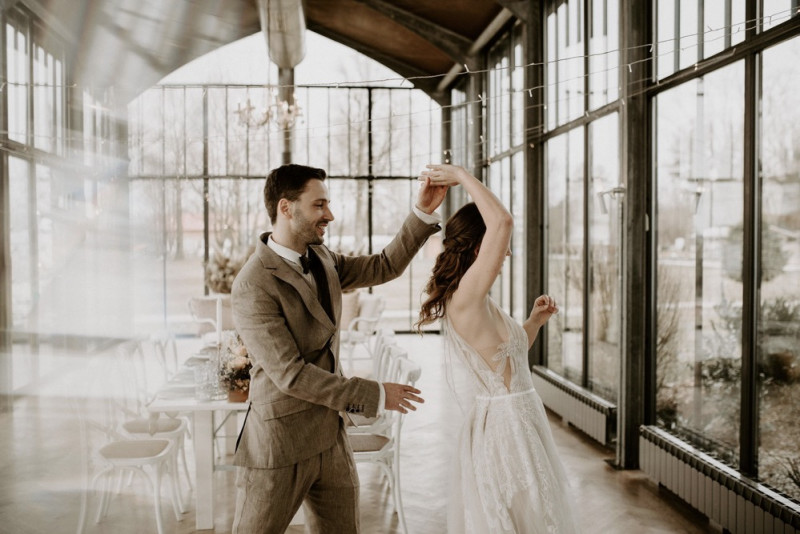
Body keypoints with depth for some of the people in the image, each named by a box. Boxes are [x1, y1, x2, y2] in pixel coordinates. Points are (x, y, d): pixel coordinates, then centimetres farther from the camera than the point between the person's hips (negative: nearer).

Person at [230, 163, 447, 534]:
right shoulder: (253, 287, -21)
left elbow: (383, 267, 13)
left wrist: (424, 213, 0)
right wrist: (375, 396, -19)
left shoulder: (320, 257, 4)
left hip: (330, 436, 7)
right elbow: (290, 375, -24)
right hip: (279, 446, -7)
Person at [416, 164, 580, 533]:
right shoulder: (466, 297, -21)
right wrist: (461, 176, -21)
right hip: (507, 425, -10)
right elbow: (502, 222, -31)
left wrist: (534, 322, 9)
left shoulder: (474, 303, 9)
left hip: (507, 418, 10)